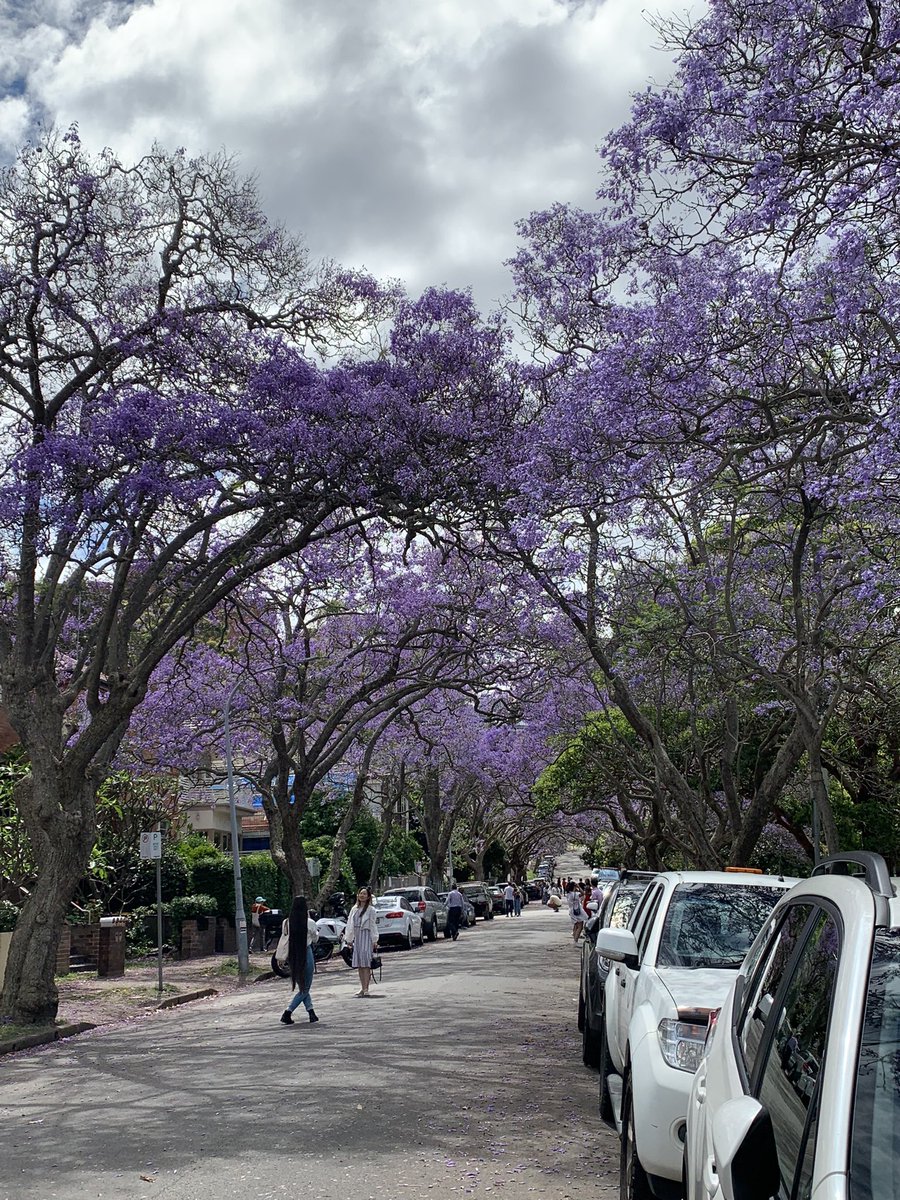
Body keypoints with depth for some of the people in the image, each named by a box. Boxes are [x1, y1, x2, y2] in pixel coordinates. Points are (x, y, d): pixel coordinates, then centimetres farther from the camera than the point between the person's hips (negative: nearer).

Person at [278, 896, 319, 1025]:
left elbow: (284, 940, 1)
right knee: (305, 989, 6)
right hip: (306, 954, -4)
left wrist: (280, 956, 10)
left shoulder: (287, 922, -5)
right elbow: (315, 939, 5)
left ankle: (311, 1013, 15)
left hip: (292, 957, 4)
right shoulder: (309, 923, -12)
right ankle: (287, 1013, -5)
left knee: (302, 986, 18)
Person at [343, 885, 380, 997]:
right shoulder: (354, 909, 15)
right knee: (359, 963, 6)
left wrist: (374, 940, -7)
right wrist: (348, 939, 12)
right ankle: (362, 987, 13)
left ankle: (366, 989, -12)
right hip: (357, 937, 6)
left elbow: (372, 925, -3)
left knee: (366, 963, -11)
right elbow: (350, 924, 16)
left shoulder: (370, 909, 0)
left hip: (366, 935, -6)